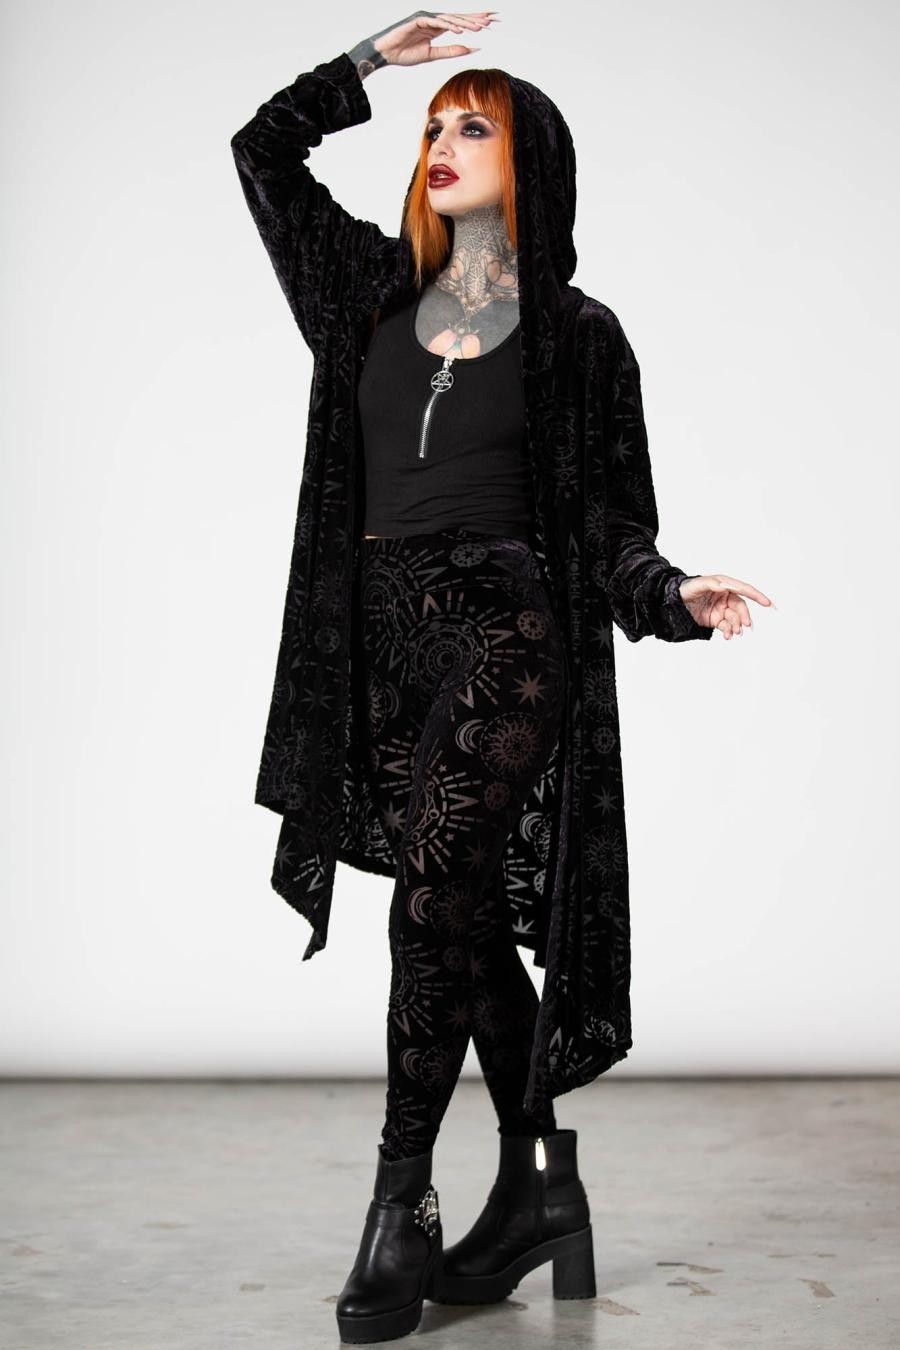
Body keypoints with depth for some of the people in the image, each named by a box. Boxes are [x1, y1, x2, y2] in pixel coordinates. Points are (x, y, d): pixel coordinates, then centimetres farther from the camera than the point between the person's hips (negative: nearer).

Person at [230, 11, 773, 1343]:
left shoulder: (575, 334, 3)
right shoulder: (379, 291, 13)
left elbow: (613, 521, 1)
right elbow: (264, 147, 20)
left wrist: (674, 595, -17)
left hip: (505, 637, -4)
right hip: (385, 643, 4)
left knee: (434, 905, -15)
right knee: (472, 920, 9)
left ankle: (401, 1208, -7)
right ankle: (537, 1189, 20)